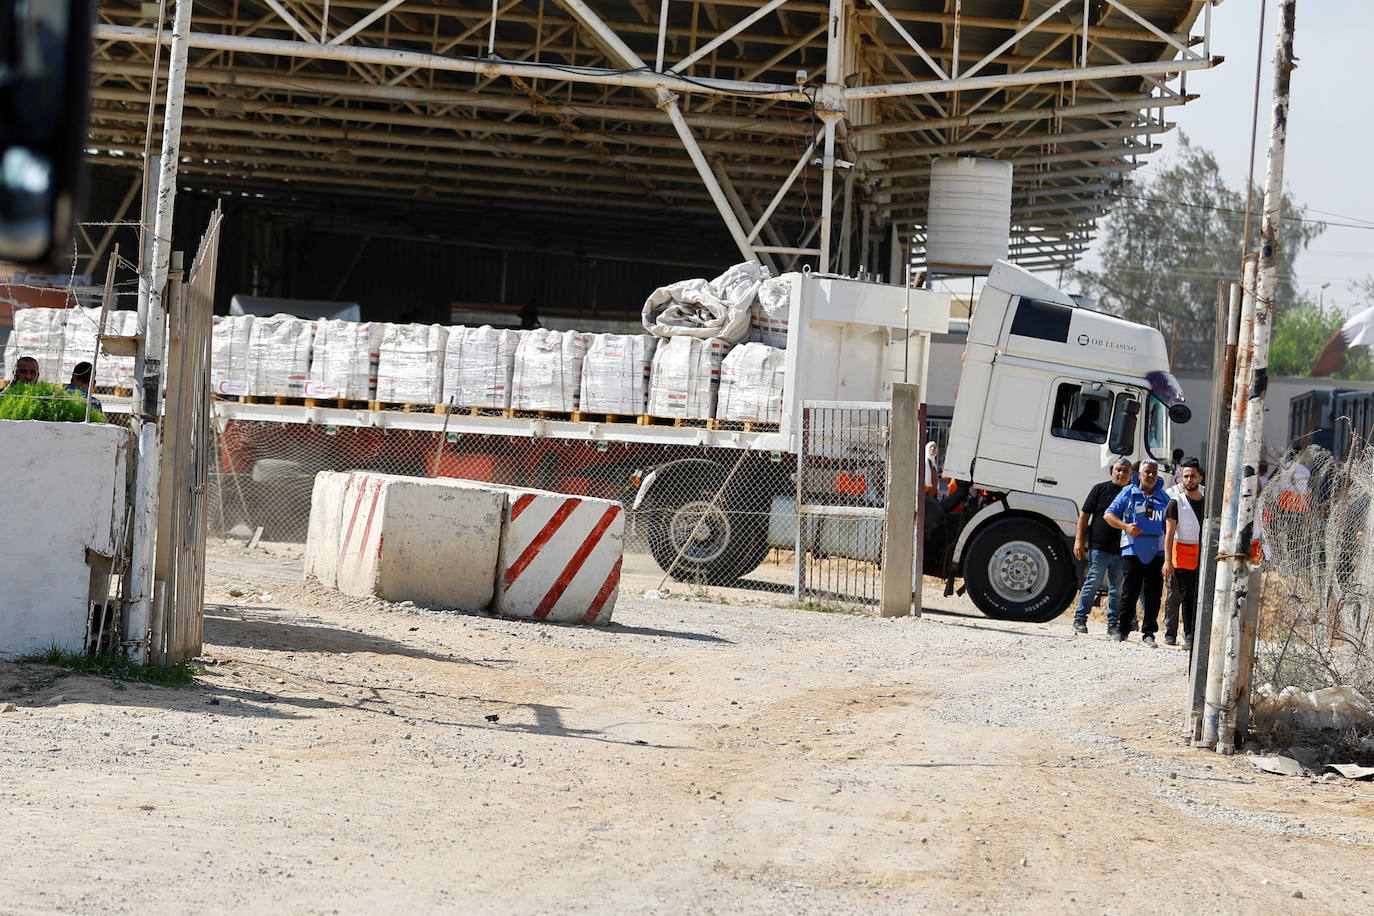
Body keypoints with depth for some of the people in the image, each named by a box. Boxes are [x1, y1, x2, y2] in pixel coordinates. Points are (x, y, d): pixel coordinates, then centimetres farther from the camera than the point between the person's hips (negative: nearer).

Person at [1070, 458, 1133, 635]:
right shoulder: (1101, 489, 4)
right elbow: (1084, 515, 5)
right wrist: (1079, 540, -1)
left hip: (1121, 552, 3)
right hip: (1099, 547, -3)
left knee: (1117, 589, 5)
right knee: (1092, 583, -6)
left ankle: (1113, 623, 12)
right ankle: (1080, 619, 1)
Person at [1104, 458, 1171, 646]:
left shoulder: (1163, 498, 15)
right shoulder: (1128, 493, 5)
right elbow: (1109, 515, 3)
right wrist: (1126, 527, -14)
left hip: (1156, 552, 3)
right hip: (1133, 550, -3)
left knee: (1153, 594, 1)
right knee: (1130, 592, -4)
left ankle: (1148, 633, 9)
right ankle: (1121, 630, 8)